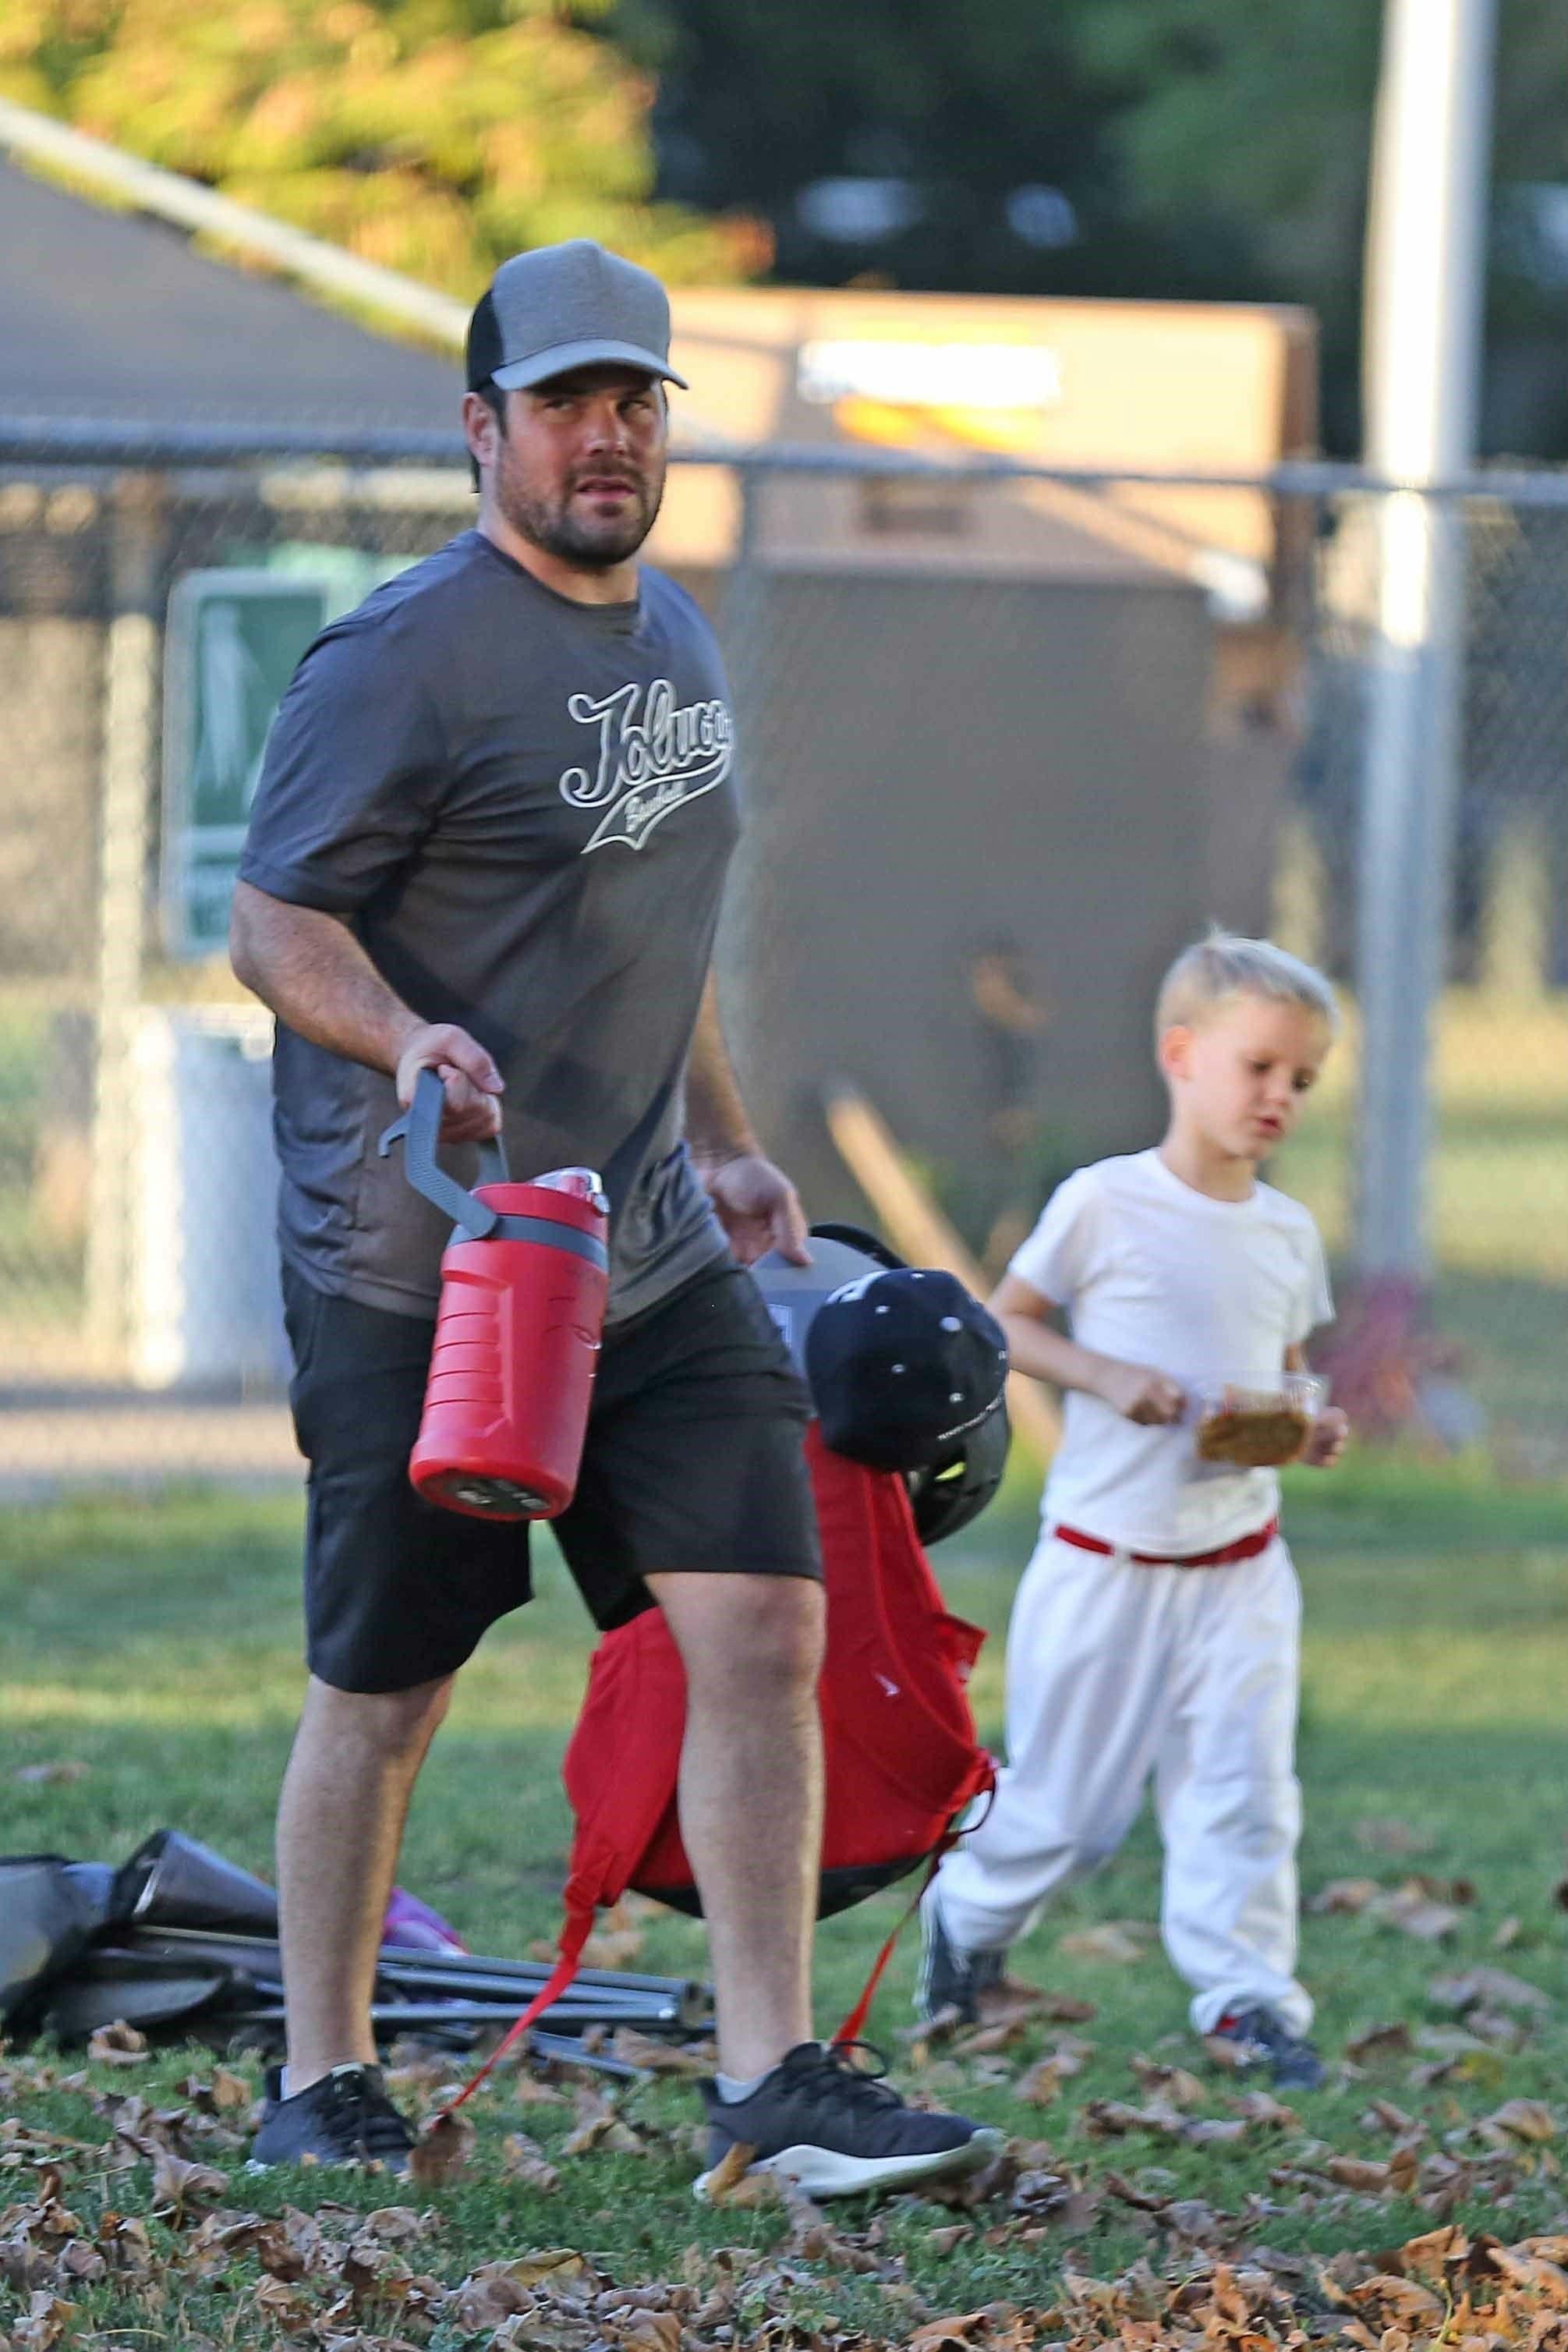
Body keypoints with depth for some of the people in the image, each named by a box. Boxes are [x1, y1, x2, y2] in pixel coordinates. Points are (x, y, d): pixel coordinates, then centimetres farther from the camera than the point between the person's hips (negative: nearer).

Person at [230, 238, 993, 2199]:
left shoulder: (674, 638, 14)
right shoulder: (405, 655, -11)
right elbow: (274, 925, -13)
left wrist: (716, 1144, 25)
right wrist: (405, 1038, -31)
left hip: (649, 1261, 7)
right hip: (416, 1272, -6)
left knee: (765, 1617, -6)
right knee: (386, 1687, 3)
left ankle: (772, 2076, -4)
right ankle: (322, 2083, 18)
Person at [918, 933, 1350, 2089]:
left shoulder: (1287, 1232, 5)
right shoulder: (1105, 1203, -9)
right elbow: (1004, 1324, -1)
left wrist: (1312, 1428, -5)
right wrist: (1105, 1375, -17)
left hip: (1239, 1562, 3)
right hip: (1107, 1559, -3)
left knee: (1245, 1787, -5)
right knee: (1068, 1805, 6)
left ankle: (1246, 1993, 2)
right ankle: (969, 1908, 33)